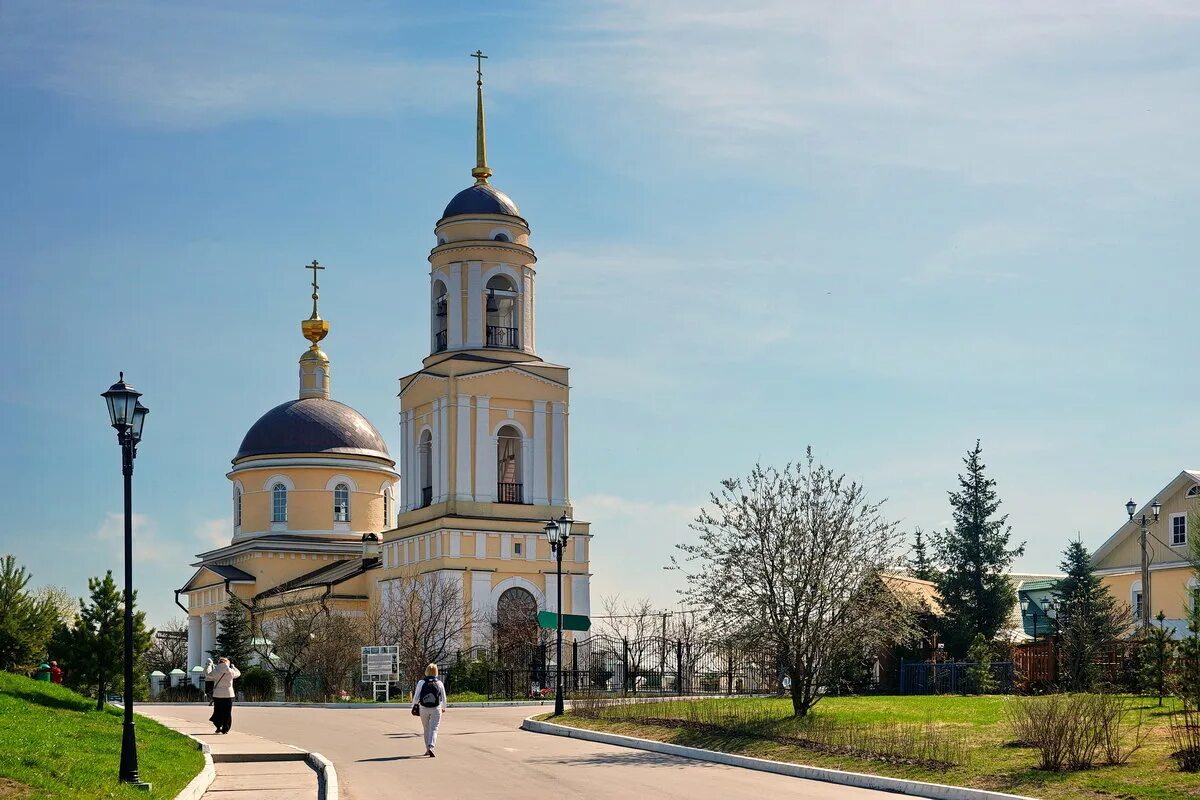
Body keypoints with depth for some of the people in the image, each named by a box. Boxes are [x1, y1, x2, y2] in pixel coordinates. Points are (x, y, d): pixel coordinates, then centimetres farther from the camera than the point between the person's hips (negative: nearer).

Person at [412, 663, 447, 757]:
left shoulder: (421, 682, -5)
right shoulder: (439, 683, -2)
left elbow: (416, 696, -3)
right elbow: (443, 697, 5)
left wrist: (414, 706, 14)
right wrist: (443, 707, 22)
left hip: (423, 709, 1)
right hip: (436, 709, -1)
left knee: (426, 729, 16)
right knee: (434, 729, -3)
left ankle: (428, 749, 23)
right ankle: (431, 747, -23)